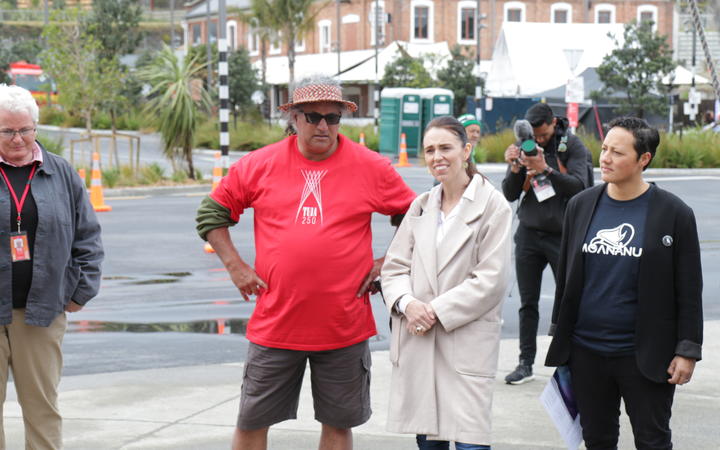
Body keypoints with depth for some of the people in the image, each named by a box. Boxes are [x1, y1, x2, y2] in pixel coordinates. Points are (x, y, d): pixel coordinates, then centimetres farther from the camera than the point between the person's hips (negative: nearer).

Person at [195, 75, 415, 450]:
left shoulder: (371, 168, 0)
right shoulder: (259, 165, 0)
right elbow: (211, 214, 10)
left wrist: (388, 262, 1)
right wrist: (235, 266, 1)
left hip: (345, 329, 0)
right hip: (275, 325, 0)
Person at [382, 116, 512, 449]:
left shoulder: (492, 206, -4)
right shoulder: (420, 206, 14)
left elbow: (491, 278, -10)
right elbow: (394, 266, 12)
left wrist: (437, 311, -12)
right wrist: (406, 302, -9)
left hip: (467, 343, -5)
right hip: (416, 341, 5)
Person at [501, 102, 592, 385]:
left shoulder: (572, 146, -5)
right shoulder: (524, 148, 3)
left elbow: (579, 186, -18)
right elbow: (510, 195, 1)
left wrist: (546, 170, -29)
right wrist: (515, 169, -18)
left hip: (563, 234, -3)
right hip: (529, 234, 3)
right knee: (528, 302, 5)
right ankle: (526, 363, 10)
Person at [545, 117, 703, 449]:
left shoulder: (674, 213, -6)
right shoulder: (580, 205, 5)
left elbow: (689, 291, -4)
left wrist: (687, 351, -7)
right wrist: (560, 337, 13)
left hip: (644, 356, -4)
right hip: (586, 353, 4)